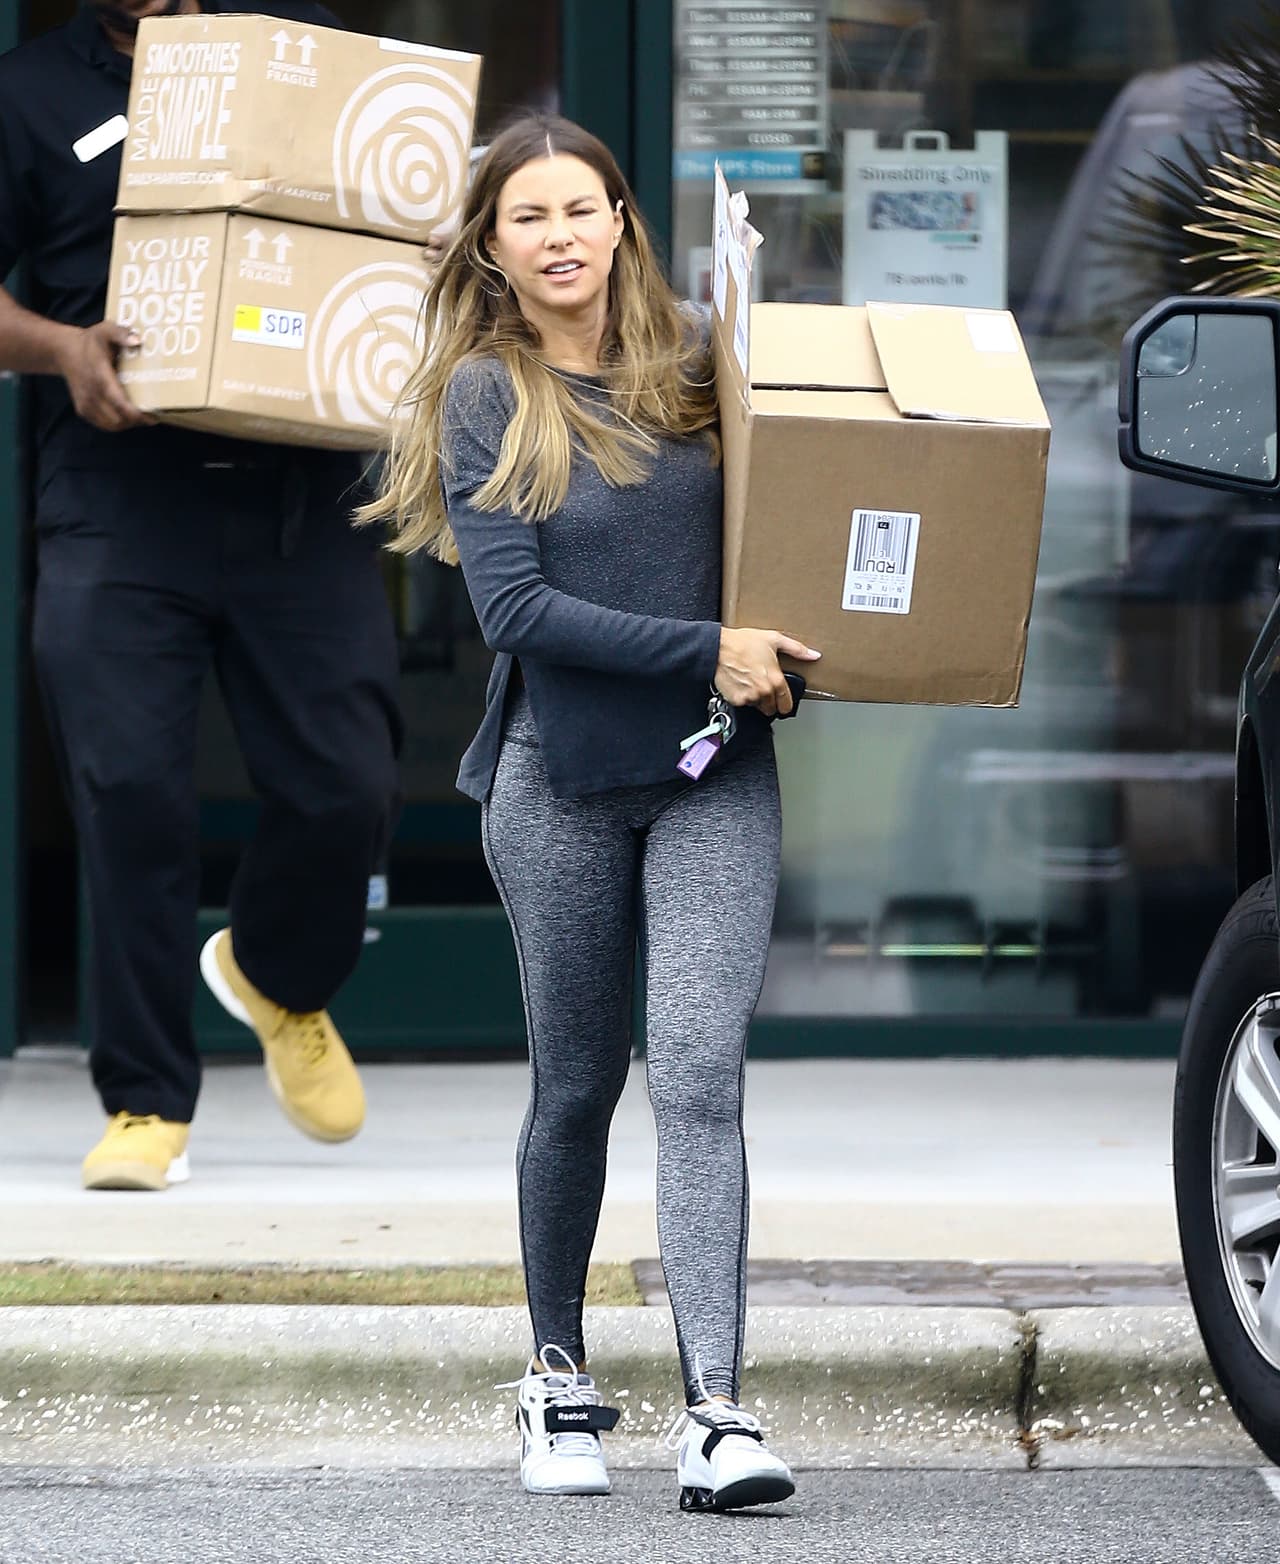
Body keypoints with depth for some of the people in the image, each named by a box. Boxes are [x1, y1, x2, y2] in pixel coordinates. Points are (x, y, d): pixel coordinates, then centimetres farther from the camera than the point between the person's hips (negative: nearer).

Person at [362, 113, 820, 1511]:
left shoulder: (692, 368, 6)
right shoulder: (483, 398, -3)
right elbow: (515, 607, -13)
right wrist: (705, 652, -16)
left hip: (713, 779, 1)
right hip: (560, 780, -1)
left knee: (697, 1077, -12)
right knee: (576, 1088, 9)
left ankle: (716, 1416, -19)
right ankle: (559, 1382, 28)